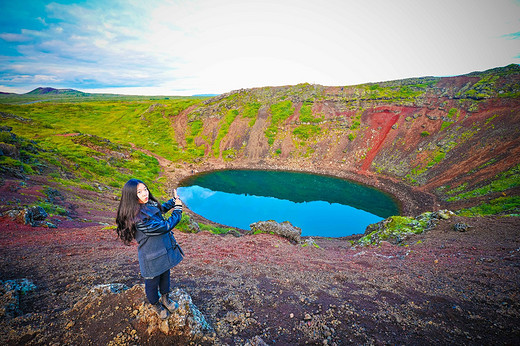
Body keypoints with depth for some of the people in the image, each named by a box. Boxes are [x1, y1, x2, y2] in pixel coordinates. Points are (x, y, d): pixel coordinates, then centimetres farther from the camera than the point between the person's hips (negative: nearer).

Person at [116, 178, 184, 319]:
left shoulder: (149, 204, -5)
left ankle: (165, 298, 53)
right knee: (152, 282, 19)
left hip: (164, 249, 8)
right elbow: (165, 227, -27)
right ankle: (156, 305, 46)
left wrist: (173, 201, 8)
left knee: (165, 275, 27)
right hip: (151, 257, -8)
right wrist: (178, 209, -18)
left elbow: (161, 208, 20)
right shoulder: (139, 218, -33)